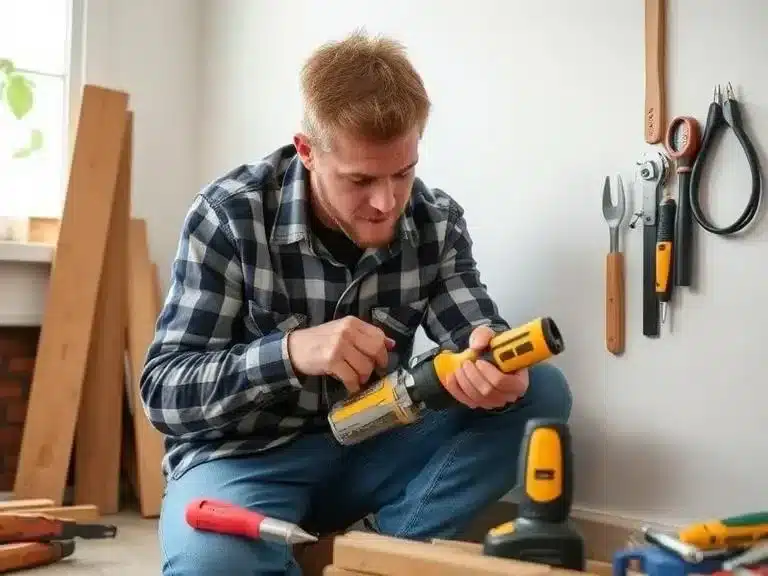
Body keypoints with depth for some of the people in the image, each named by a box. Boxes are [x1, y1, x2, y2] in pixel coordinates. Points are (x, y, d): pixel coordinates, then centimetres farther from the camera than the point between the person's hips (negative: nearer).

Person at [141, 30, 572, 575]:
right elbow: (163, 390, -18)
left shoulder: (435, 219, -5)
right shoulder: (230, 216, -17)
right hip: (248, 456, -4)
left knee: (541, 390, -13)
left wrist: (495, 370, -34)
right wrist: (291, 352, -35)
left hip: (370, 447, 4)